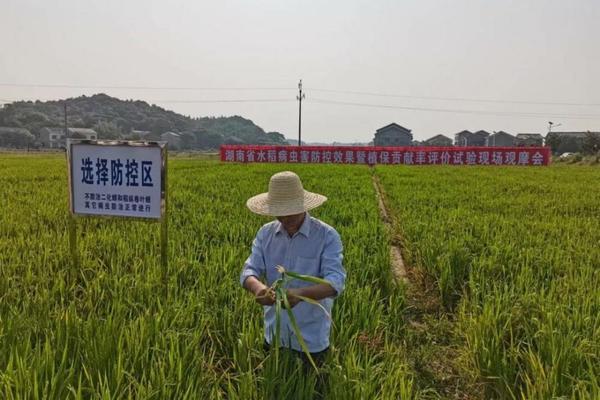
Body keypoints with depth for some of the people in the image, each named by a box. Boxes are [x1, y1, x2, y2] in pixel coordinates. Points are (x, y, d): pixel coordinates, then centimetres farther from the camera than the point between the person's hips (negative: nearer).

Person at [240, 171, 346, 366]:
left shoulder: (327, 236, -15)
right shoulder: (265, 233, -3)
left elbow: (336, 281, -23)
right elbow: (249, 271, -8)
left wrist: (300, 293, -41)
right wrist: (257, 287, -32)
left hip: (311, 336, -3)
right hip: (274, 332, 3)